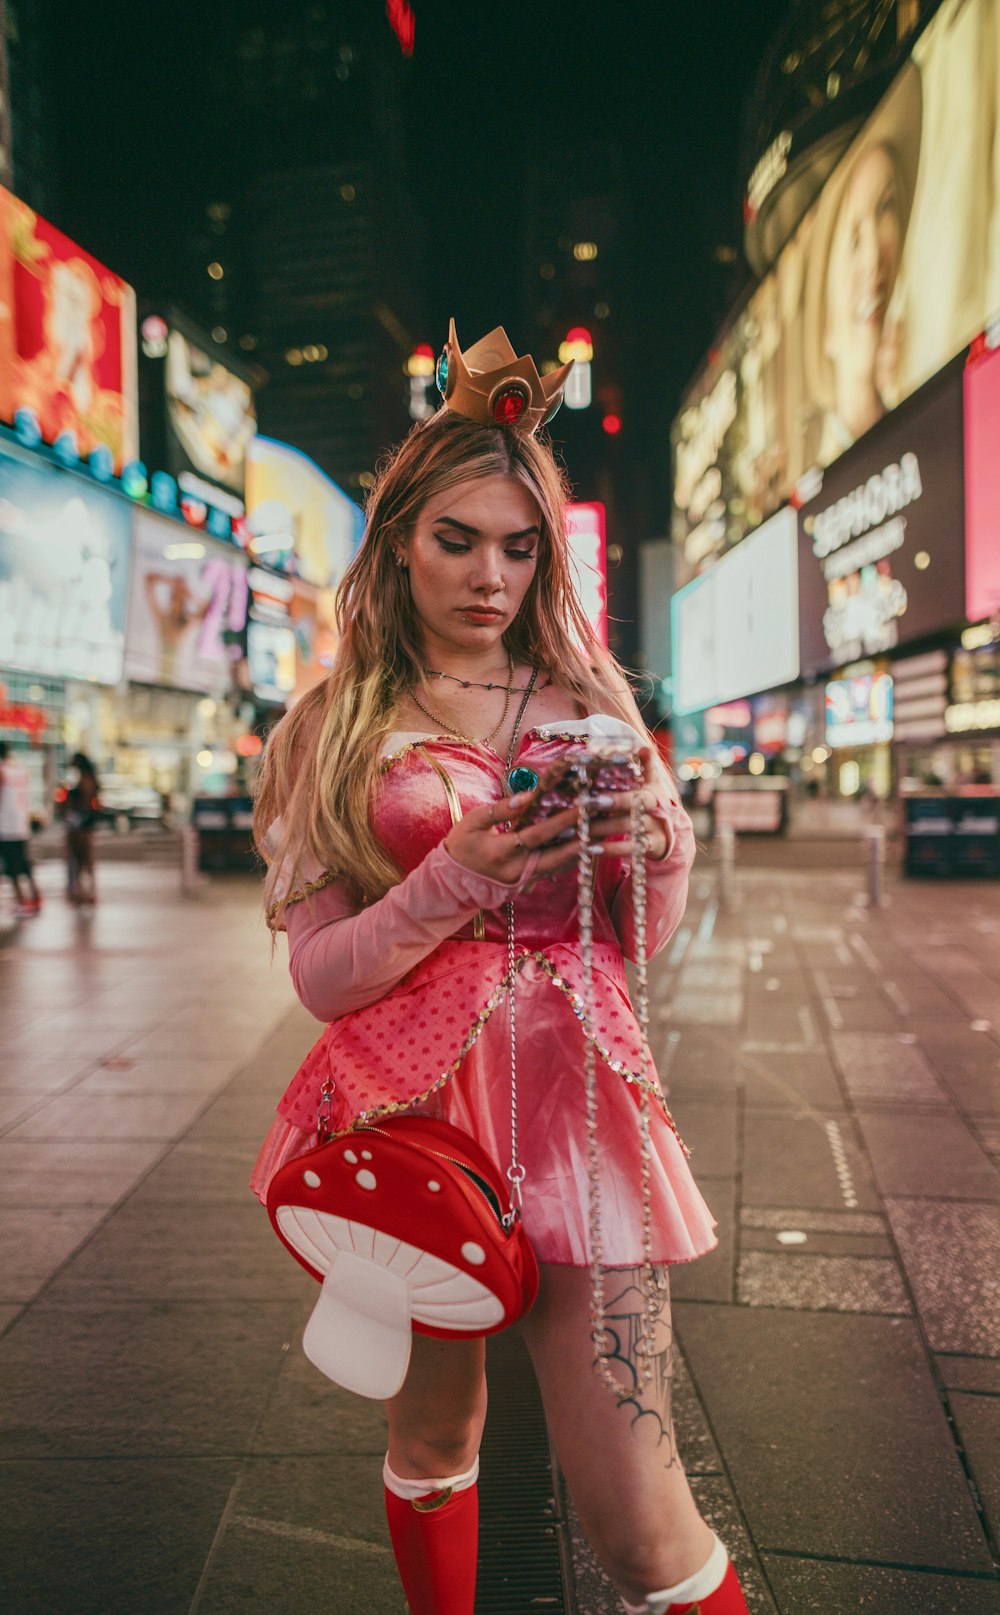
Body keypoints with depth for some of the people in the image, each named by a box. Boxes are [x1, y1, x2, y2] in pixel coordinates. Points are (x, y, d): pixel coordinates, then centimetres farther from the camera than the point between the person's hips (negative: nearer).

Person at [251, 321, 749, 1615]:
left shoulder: (586, 701, 9)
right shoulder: (338, 729, 3)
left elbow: (642, 940, 11)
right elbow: (318, 973, -2)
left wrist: (661, 837, -10)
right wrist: (456, 881, -18)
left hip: (573, 1093, 1)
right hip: (408, 1097, 0)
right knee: (432, 1431, 16)